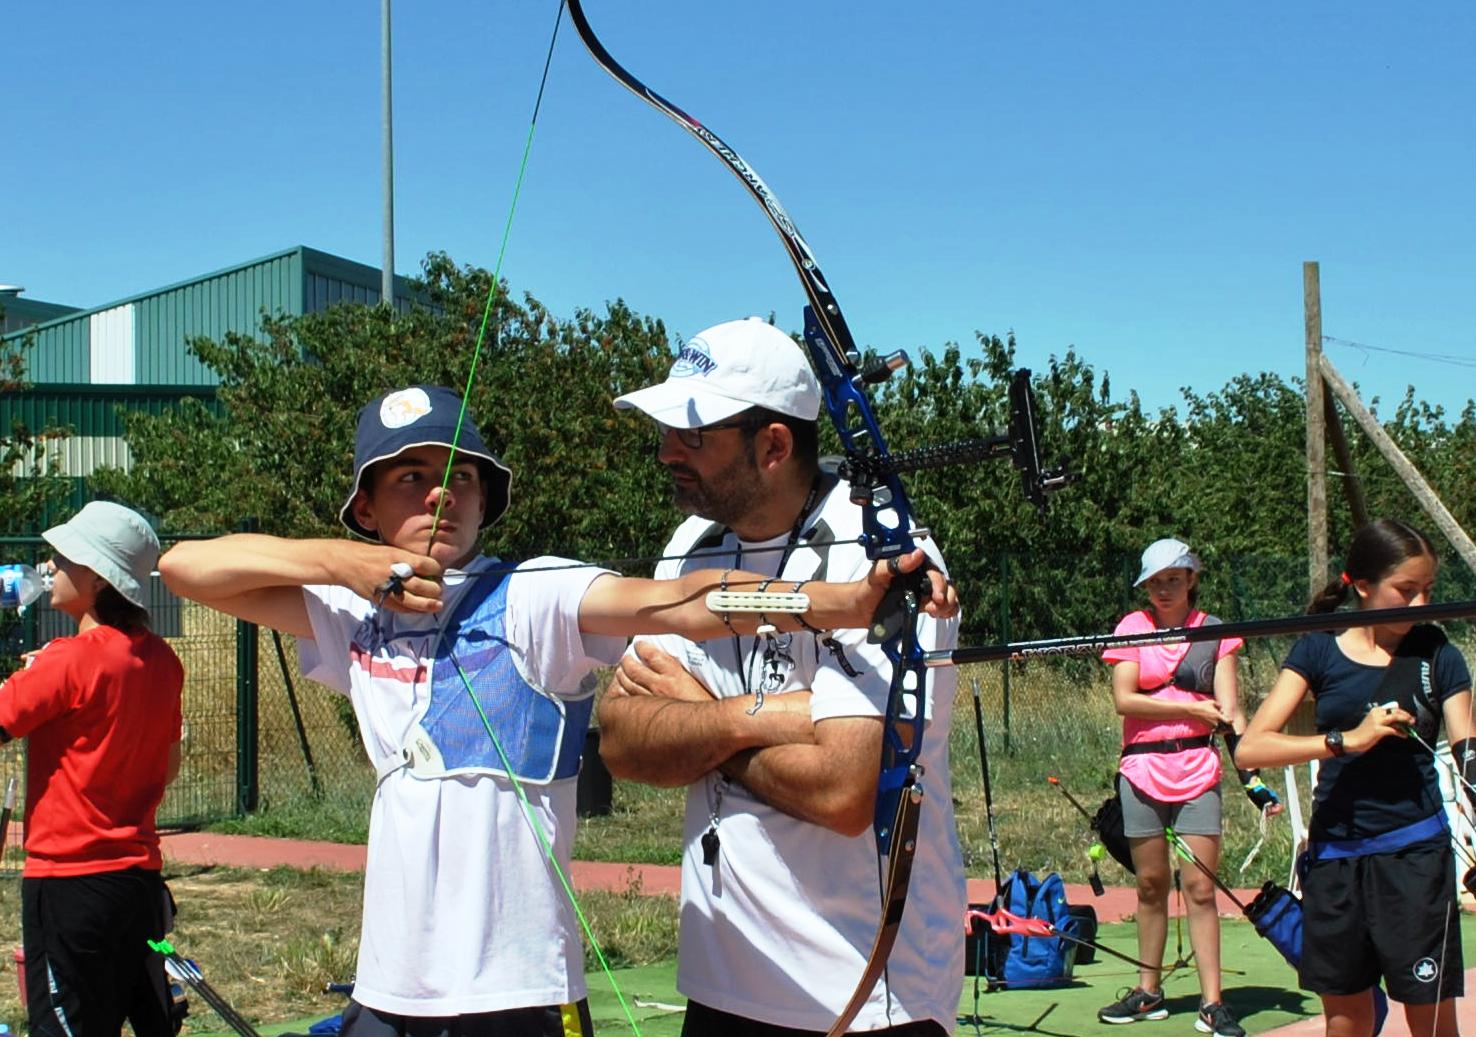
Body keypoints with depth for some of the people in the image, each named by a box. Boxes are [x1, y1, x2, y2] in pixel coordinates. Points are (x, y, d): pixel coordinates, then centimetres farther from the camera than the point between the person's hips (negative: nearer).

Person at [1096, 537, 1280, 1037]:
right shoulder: (1133, 626, 5)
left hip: (1197, 767, -1)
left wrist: (1252, 774, -13)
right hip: (1142, 767, 1)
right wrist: (1192, 708, -9)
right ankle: (1148, 992, 19)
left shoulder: (1213, 633, 4)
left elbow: (1229, 708, -2)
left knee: (1200, 886, -5)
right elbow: (1123, 699, -5)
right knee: (1151, 884, 8)